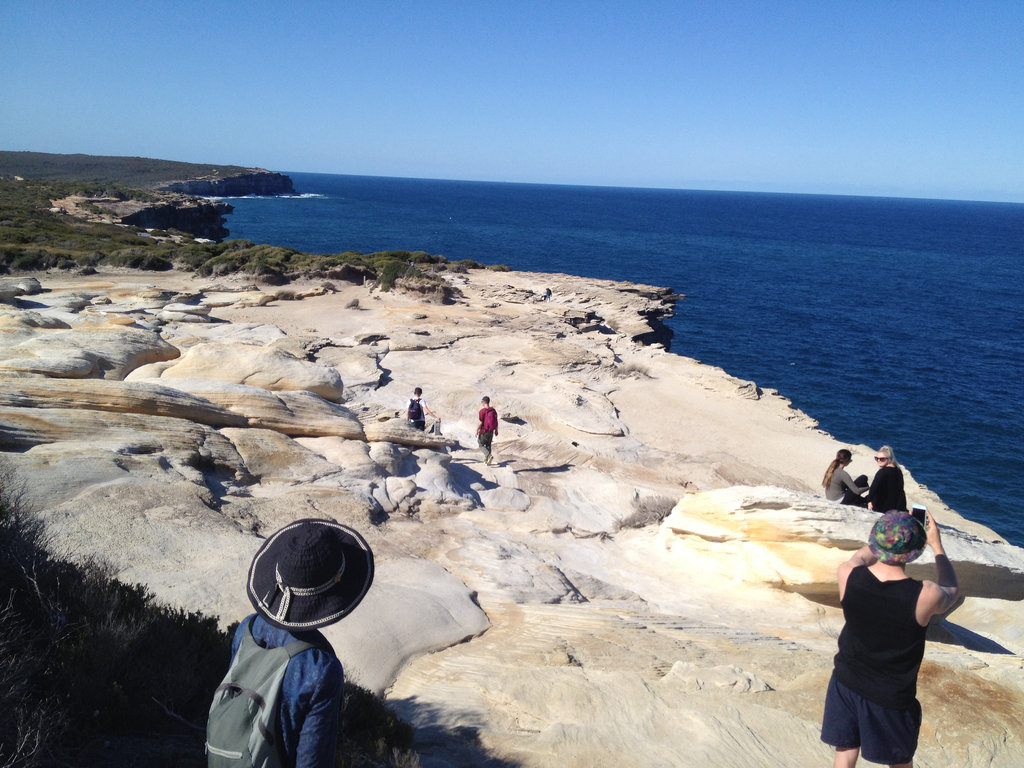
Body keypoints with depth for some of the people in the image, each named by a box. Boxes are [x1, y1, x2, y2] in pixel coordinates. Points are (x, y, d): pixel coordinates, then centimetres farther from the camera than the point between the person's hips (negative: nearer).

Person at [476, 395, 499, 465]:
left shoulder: (482, 411, -18)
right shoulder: (493, 410, 0)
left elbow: (480, 423, -17)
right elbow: (496, 421, 6)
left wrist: (477, 431, -7)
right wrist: (496, 430, 18)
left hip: (483, 431, -6)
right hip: (491, 431, 6)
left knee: (482, 445, 7)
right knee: (488, 445, 16)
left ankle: (489, 455, -16)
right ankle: (486, 460, 21)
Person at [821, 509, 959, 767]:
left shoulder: (848, 576, -20)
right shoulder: (925, 596, -27)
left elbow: (862, 556, 8)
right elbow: (951, 590, 0)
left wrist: (888, 533, 17)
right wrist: (936, 544, 11)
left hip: (846, 685, 3)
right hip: (891, 699, -2)